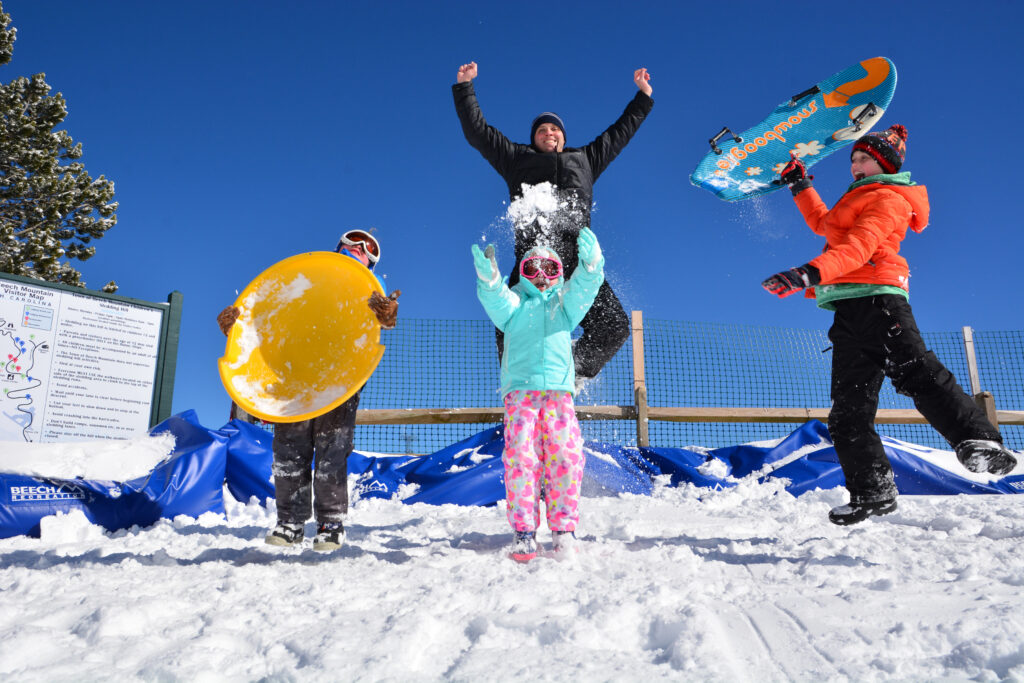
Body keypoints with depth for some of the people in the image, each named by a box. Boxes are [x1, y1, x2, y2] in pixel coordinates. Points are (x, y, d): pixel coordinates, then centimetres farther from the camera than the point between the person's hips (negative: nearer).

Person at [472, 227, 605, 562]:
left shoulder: (565, 302, 21)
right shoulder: (514, 302, 18)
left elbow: (583, 286, 1)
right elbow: (496, 300, -4)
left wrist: (590, 265, -21)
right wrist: (489, 278, -27)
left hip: (559, 388, 1)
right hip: (520, 387, -1)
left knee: (565, 456, -9)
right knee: (520, 456, -12)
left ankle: (563, 528, 2)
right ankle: (524, 532, -6)